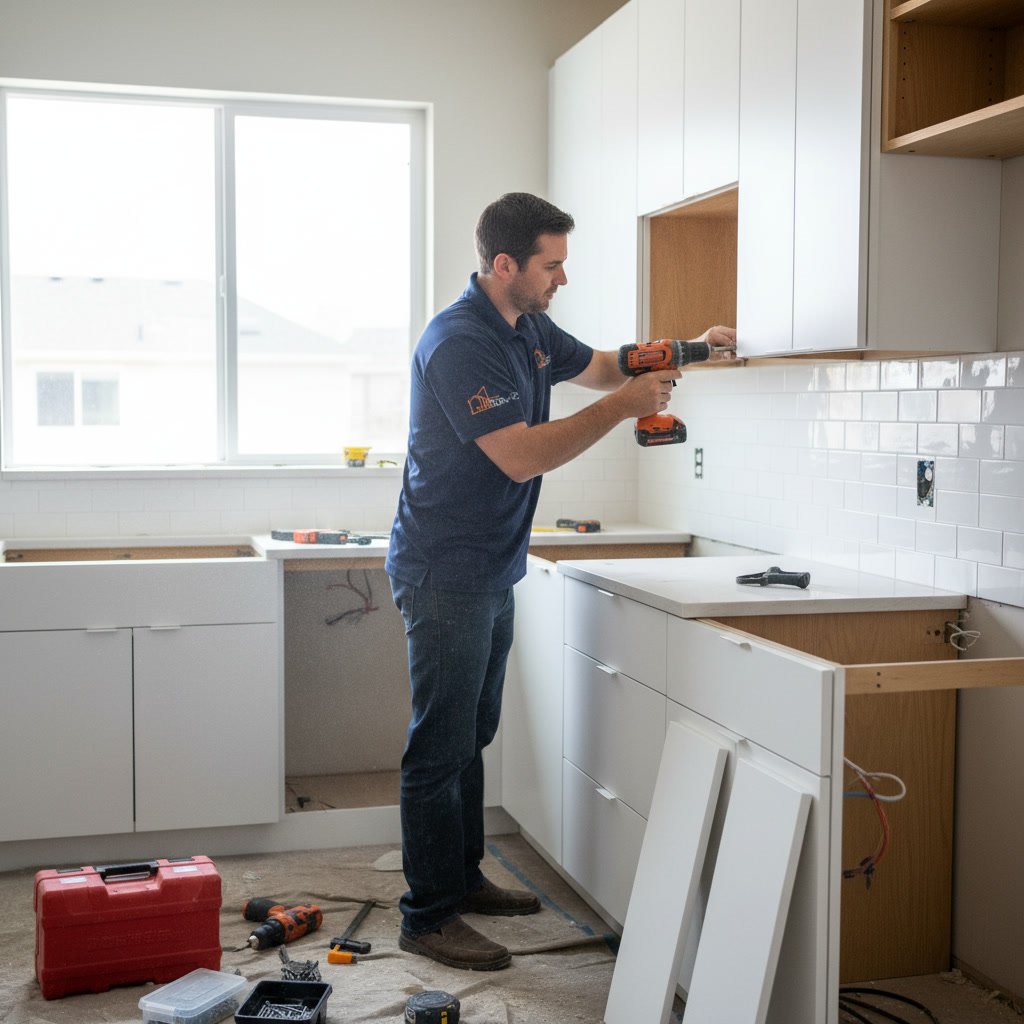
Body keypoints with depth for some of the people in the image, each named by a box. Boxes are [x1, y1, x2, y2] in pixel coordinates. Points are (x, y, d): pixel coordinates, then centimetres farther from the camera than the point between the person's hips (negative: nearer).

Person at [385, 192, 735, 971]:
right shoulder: (458, 343, -21)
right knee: (441, 747, -3)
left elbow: (601, 366, 24)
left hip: (493, 571, 10)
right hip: (445, 576, -9)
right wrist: (623, 407, -20)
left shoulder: (530, 329, 9)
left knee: (472, 736, 18)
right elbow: (522, 456, -26)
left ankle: (463, 877, 31)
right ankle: (428, 917, 7)